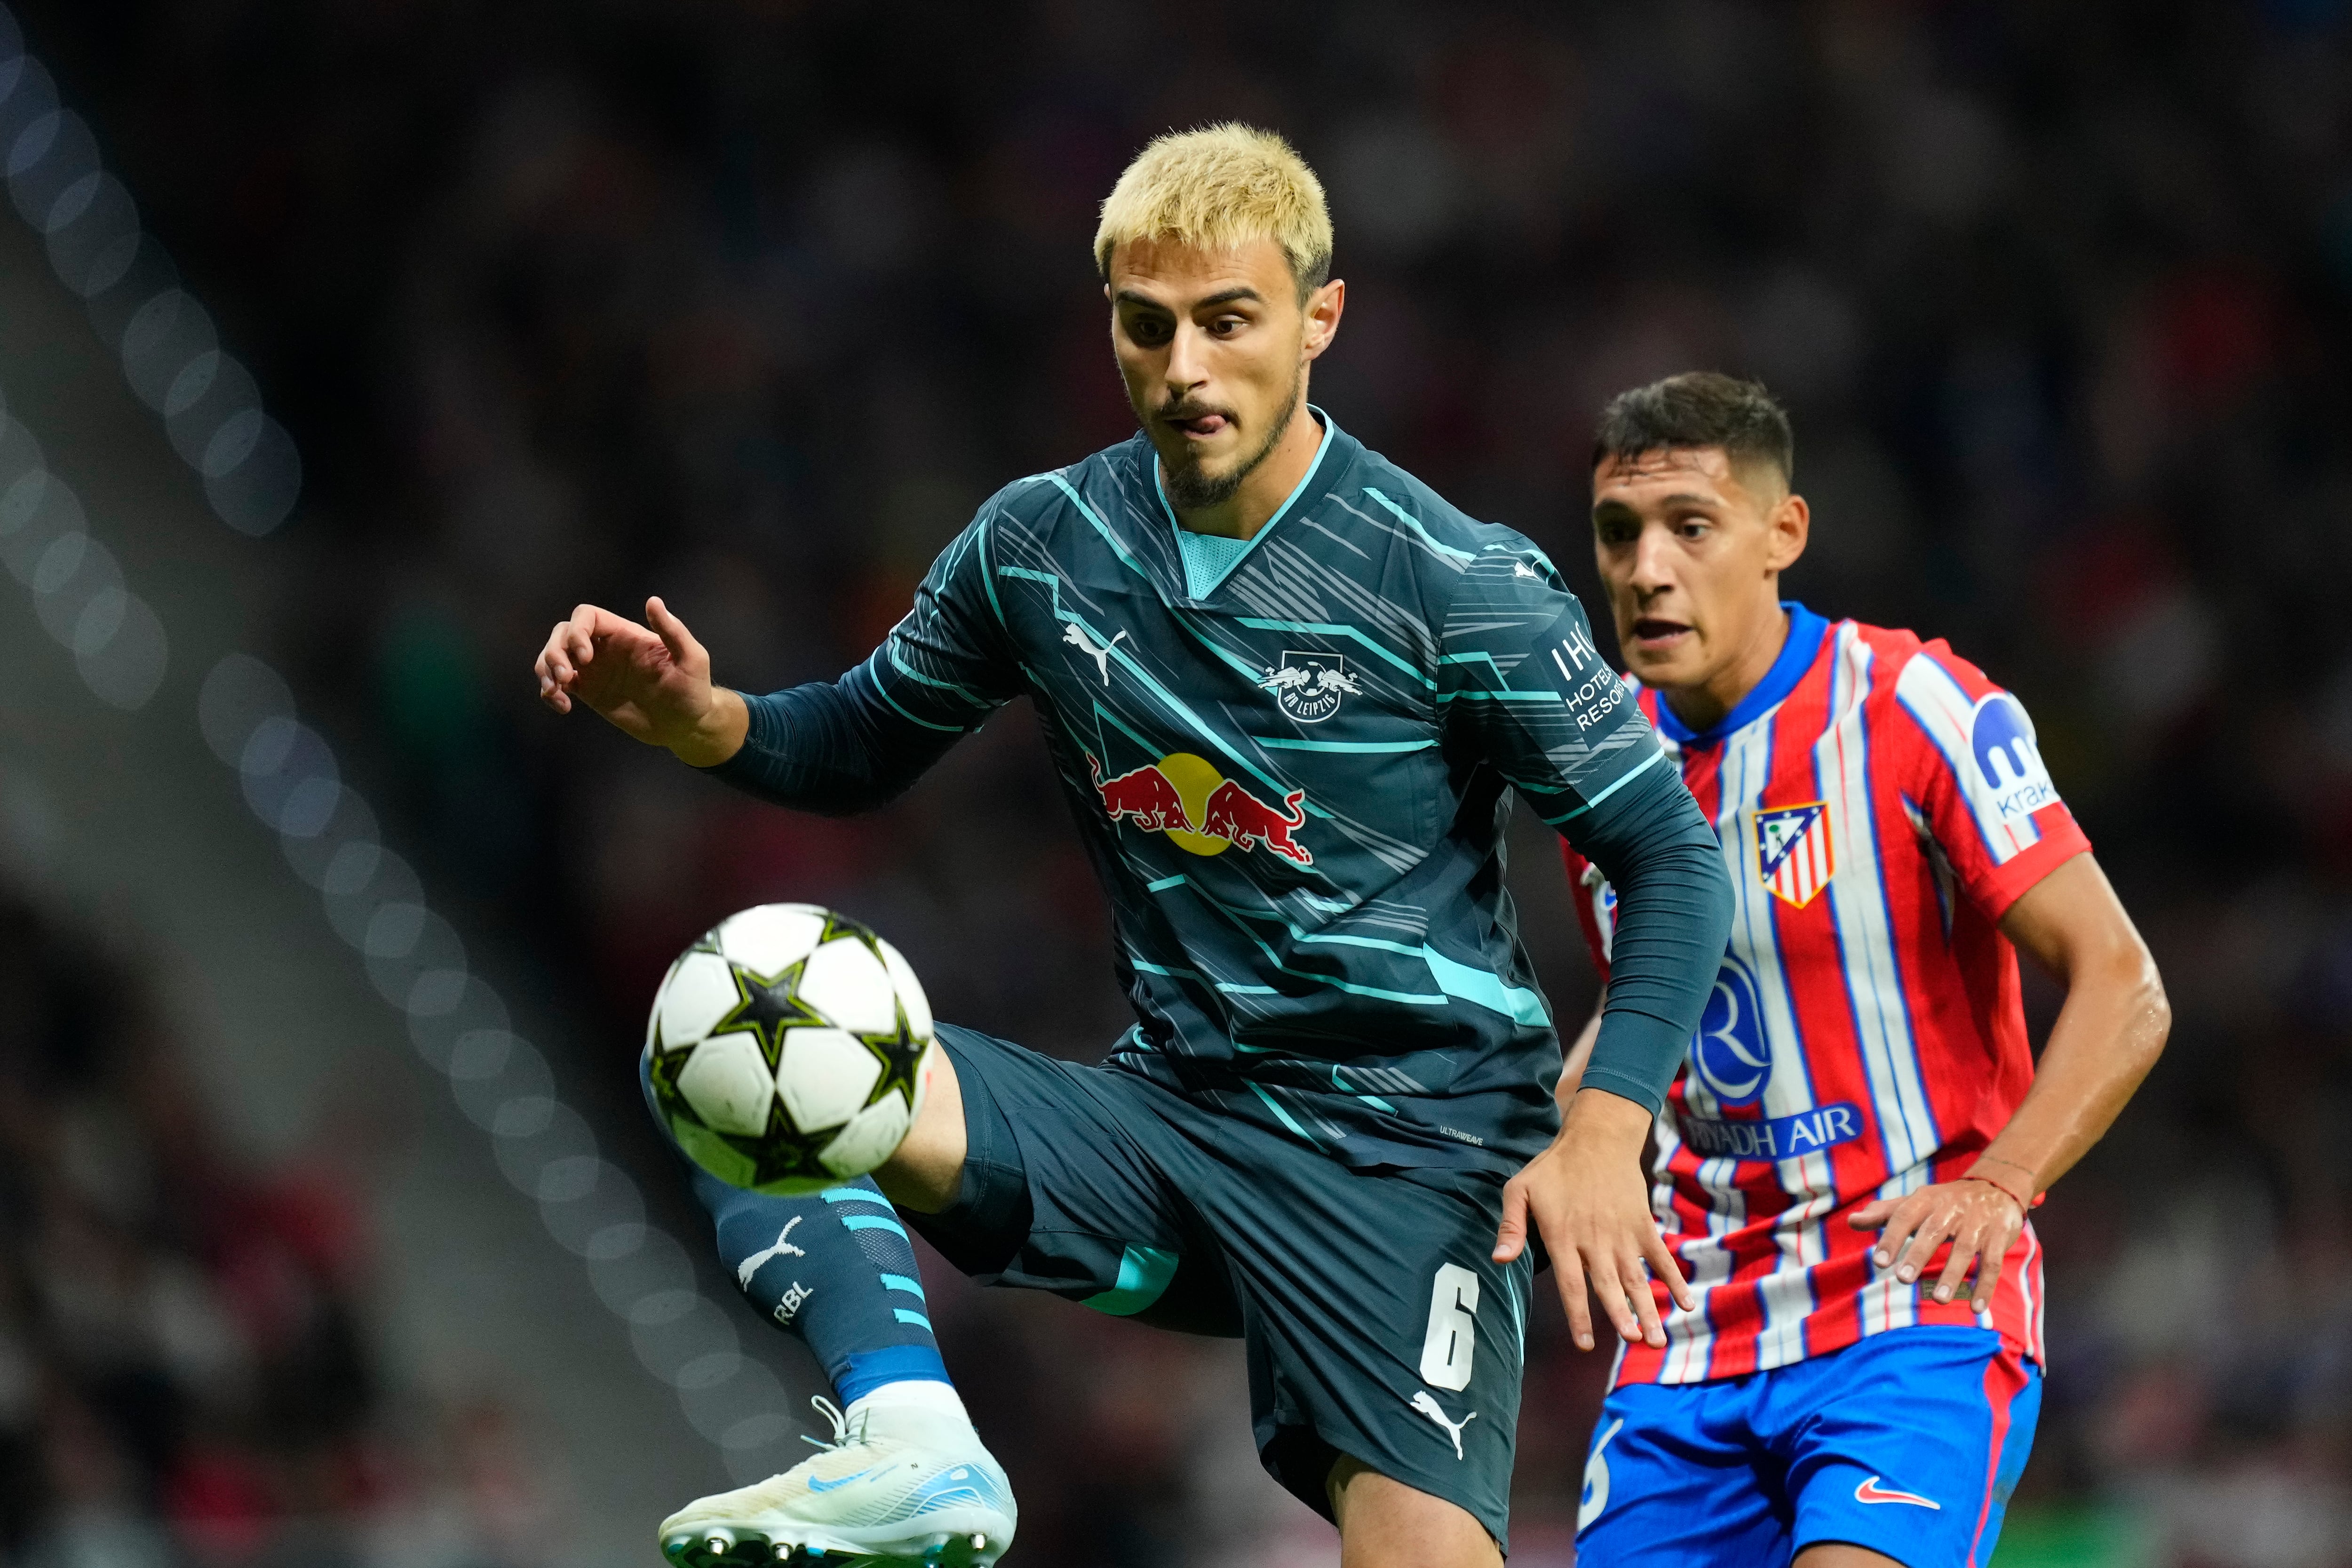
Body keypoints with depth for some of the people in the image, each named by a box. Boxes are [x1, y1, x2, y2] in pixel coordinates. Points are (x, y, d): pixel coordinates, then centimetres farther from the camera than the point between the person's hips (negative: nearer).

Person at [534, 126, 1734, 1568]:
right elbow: (861, 745, 19)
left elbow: (1672, 856, -6)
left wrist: (1605, 1129, -19)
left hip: (1408, 1160, -4)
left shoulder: (1457, 584, -10)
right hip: (1170, 1113, 5)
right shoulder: (1043, 544, 3)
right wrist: (696, 719, -3)